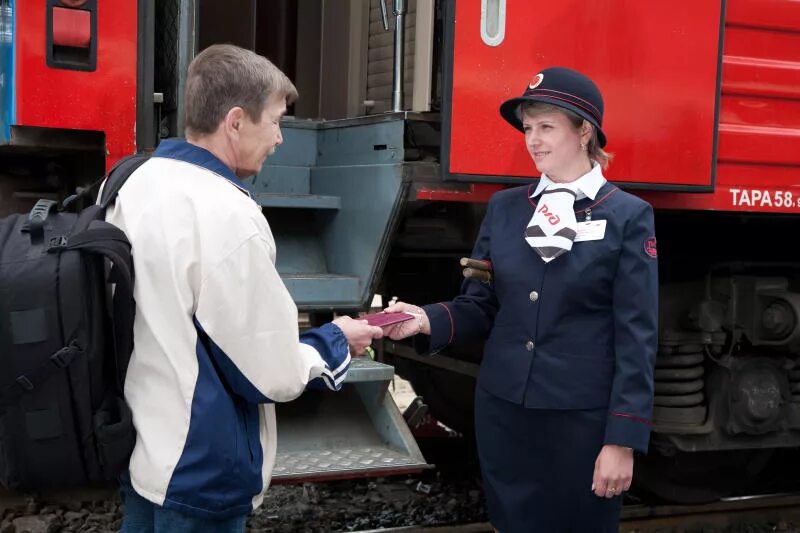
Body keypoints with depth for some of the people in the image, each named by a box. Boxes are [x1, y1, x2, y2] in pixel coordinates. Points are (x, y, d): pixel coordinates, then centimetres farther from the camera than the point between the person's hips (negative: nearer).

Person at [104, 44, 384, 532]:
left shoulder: (131, 185, 1)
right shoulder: (227, 214, -25)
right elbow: (274, 376, -20)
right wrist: (337, 342, -1)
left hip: (134, 449, 8)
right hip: (197, 474, -8)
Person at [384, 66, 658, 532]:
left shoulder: (628, 217, -7)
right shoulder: (504, 208, 6)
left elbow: (636, 337, -9)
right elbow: (480, 307, 7)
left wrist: (623, 440, -12)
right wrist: (429, 321, -15)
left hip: (582, 419, -4)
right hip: (502, 410, 4)